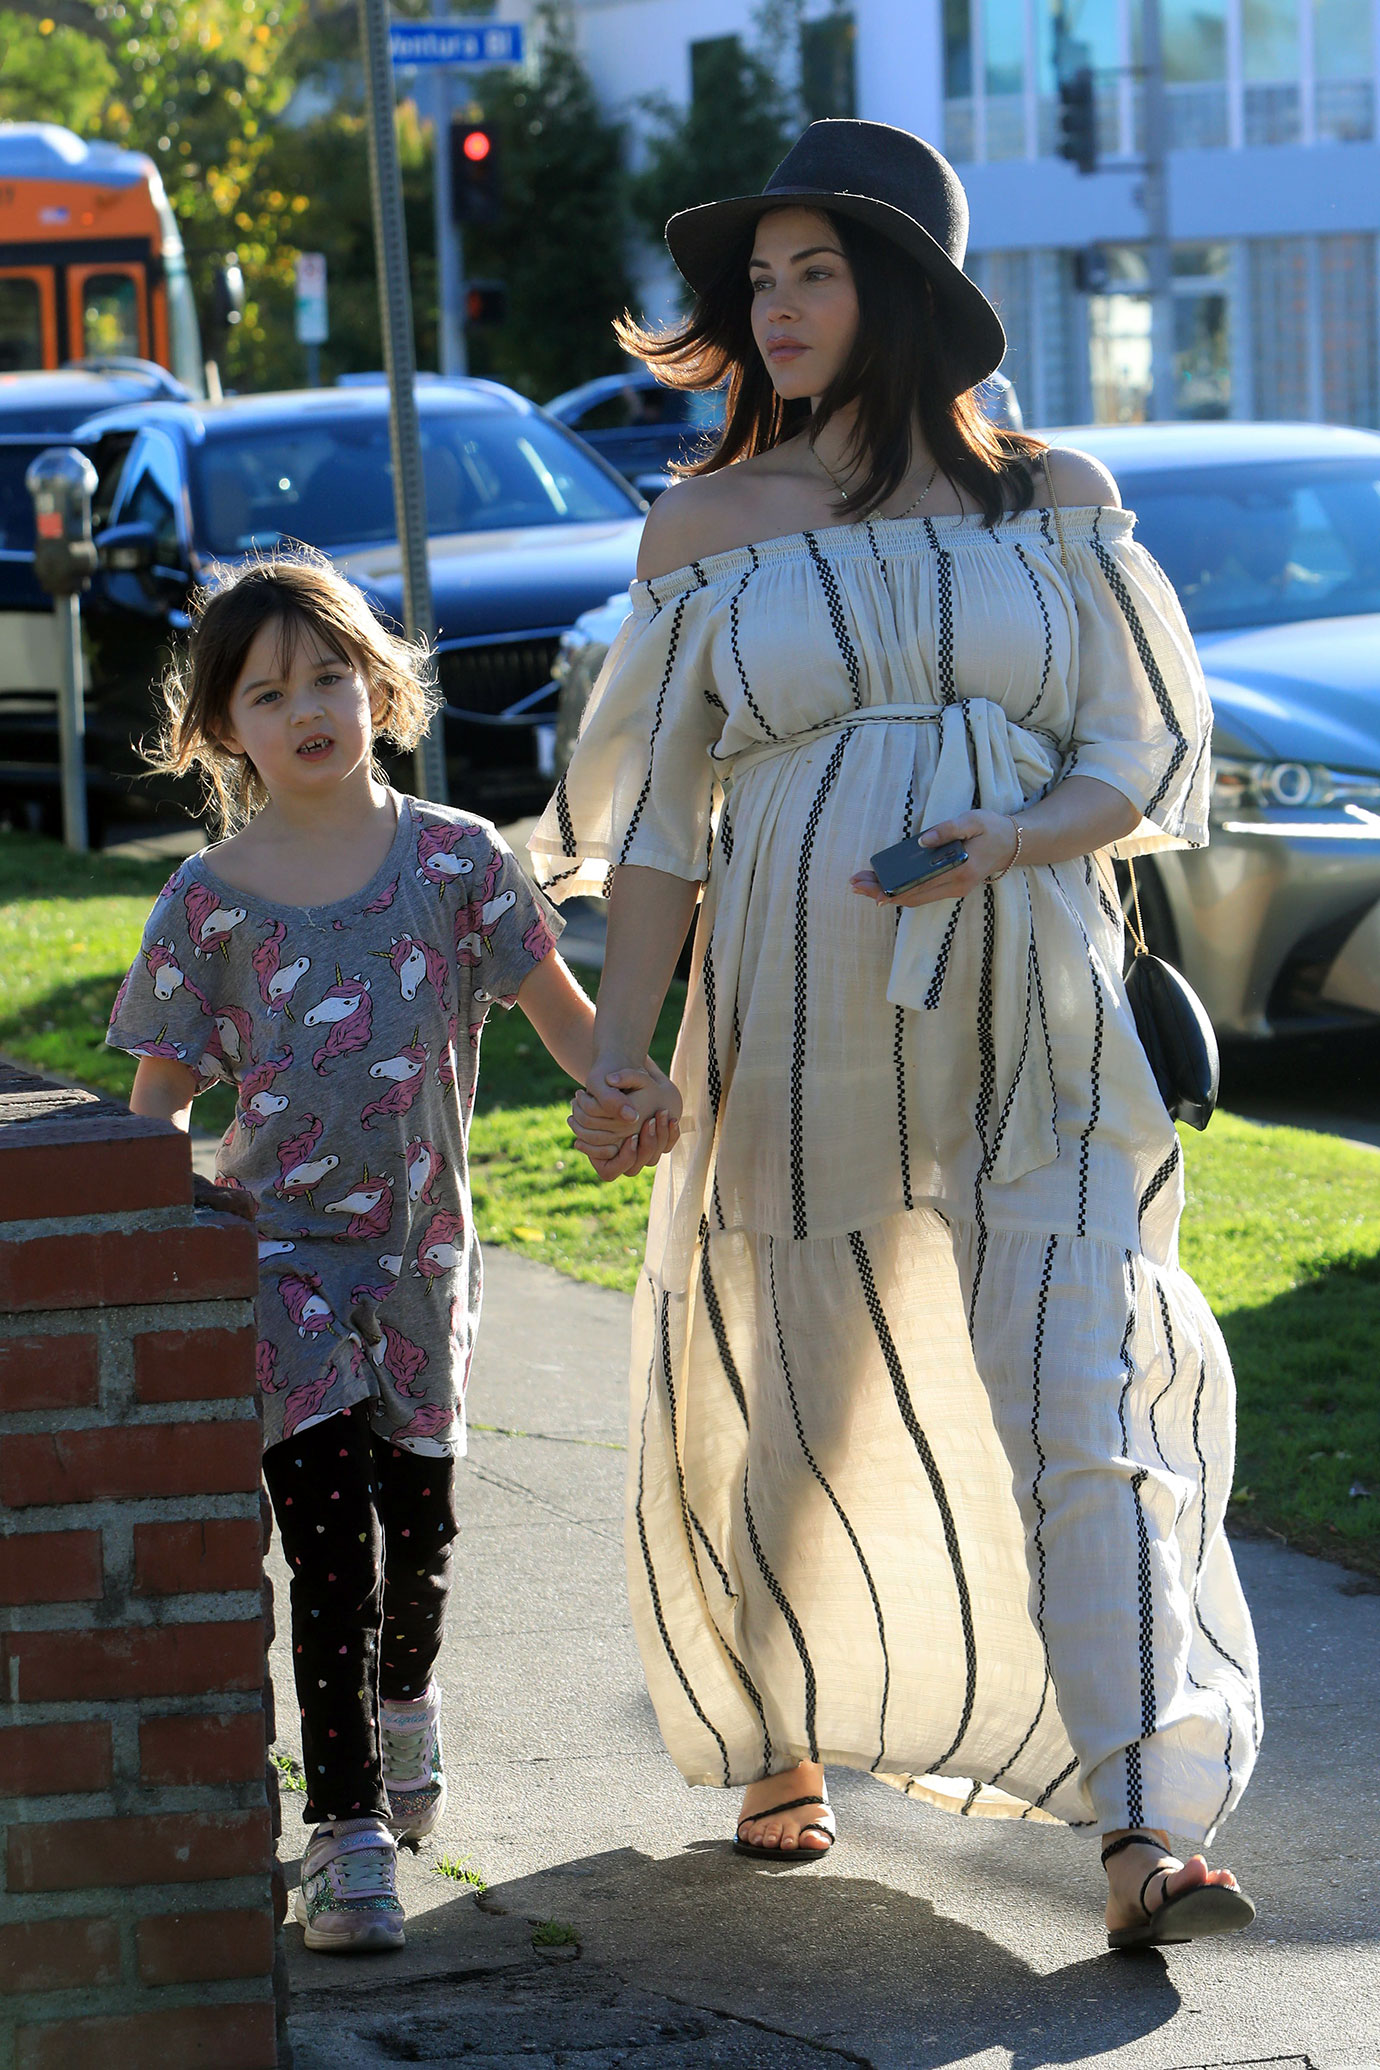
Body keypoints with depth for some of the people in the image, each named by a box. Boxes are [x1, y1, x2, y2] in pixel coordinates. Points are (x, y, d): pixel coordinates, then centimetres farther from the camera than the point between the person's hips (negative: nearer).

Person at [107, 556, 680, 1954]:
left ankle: (402, 1699, 48)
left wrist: (628, 1082, -14)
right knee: (330, 1535, -12)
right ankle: (346, 1827, -7)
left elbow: (553, 1002, 5)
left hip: (421, 1246, 3)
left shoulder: (453, 859, -1)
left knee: (418, 1523, 14)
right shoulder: (211, 901, -4)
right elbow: (159, 1091, 2)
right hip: (278, 1248, -2)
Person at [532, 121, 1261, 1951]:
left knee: (1088, 1402, -12)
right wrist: (618, 1039, -6)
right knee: (786, 1408, 11)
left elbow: (1138, 763, 4)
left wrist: (994, 850, -16)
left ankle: (1143, 1836, -17)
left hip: (1029, 1030, -1)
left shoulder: (1053, 501, 4)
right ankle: (782, 1747, 38)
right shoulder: (709, 529, 4)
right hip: (797, 1026, 1)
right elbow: (660, 815, 5)